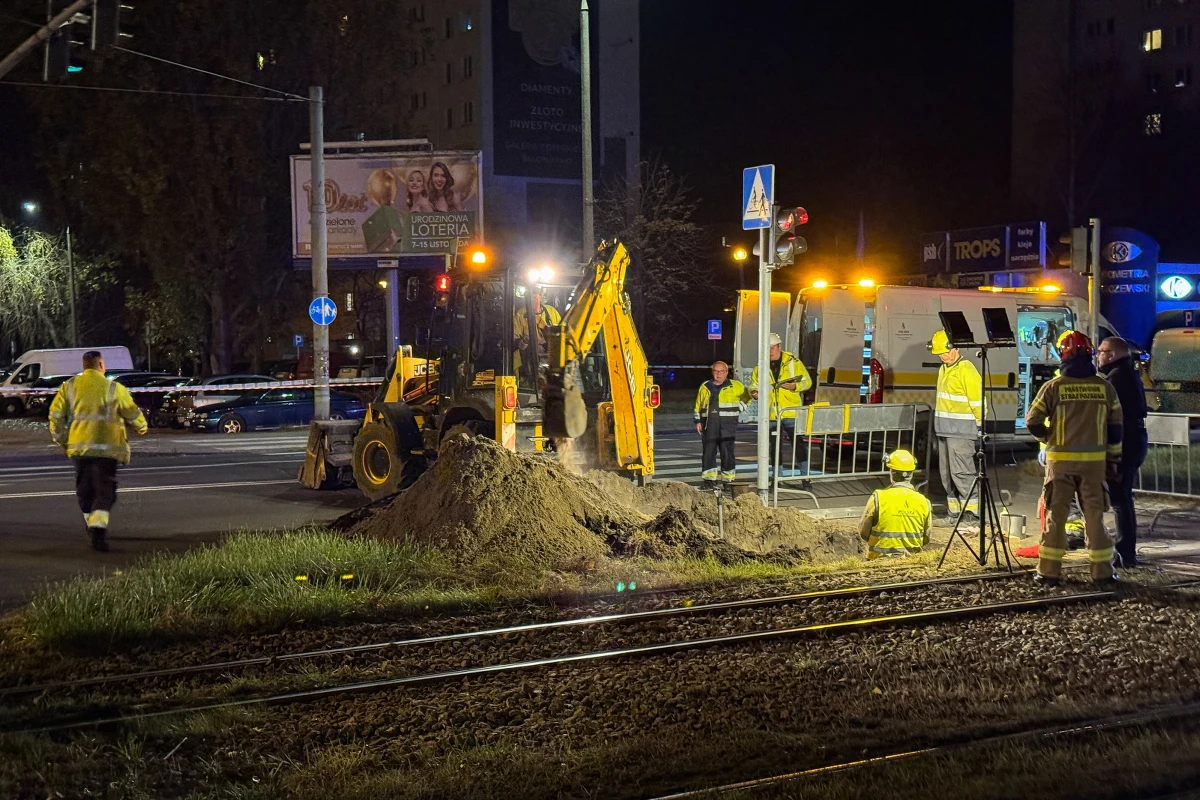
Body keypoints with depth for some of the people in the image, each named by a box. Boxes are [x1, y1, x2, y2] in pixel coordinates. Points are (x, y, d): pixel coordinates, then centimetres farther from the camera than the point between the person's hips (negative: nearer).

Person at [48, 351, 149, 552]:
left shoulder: (69, 386, 8)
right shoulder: (114, 388, 0)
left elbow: (56, 413, 5)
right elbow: (132, 412, 7)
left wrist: (59, 438, 17)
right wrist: (142, 427, 27)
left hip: (79, 445, 3)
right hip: (106, 447, -3)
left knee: (85, 489, 16)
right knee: (105, 490, -3)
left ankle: (93, 524, 23)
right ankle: (99, 525, -23)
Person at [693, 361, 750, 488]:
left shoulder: (735, 386, 7)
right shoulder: (705, 387, 15)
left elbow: (746, 397, 16)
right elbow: (698, 405, 20)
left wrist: (738, 408, 4)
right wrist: (698, 421, 13)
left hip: (727, 425, -2)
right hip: (709, 424, 2)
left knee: (727, 452, -3)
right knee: (709, 451, -1)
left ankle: (728, 478, 3)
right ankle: (709, 479, 3)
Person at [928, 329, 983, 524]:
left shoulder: (966, 369, -12)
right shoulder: (943, 369, 16)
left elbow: (977, 400, -14)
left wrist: (978, 425, -11)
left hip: (961, 431, -9)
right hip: (944, 429, 10)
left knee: (961, 471, -12)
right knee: (947, 473, 11)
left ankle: (972, 512, -8)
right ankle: (955, 512, 17)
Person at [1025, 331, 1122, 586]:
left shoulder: (1052, 387, -6)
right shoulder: (1105, 387, 2)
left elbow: (1032, 421, -6)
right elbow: (1115, 427, 7)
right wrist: (1114, 459, 16)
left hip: (1060, 459, -2)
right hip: (1094, 459, 2)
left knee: (1055, 514, 4)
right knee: (1094, 514, 8)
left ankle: (1049, 571, 4)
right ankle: (1102, 570, 12)